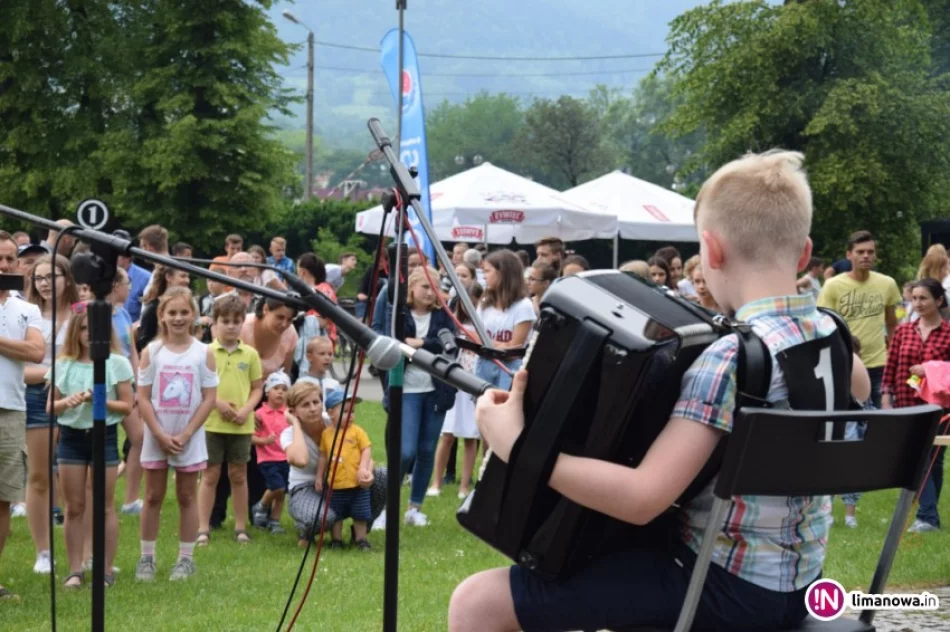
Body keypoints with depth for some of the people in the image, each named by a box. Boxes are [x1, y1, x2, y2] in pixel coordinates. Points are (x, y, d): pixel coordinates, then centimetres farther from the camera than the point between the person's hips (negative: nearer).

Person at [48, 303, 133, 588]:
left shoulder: (117, 364, -3)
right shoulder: (63, 365, 5)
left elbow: (127, 407, -4)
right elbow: (51, 406, 7)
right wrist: (66, 402, -15)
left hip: (104, 435, -3)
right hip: (71, 437, 3)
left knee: (104, 507, 2)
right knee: (74, 507, 5)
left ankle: (106, 570, 8)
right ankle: (75, 570, 11)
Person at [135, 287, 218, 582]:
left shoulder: (204, 353, -3)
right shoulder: (151, 352, -2)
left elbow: (209, 398, -4)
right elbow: (143, 397, -3)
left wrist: (186, 434, -11)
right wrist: (161, 435, -11)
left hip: (189, 438, 0)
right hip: (156, 437, 1)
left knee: (187, 496, 7)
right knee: (153, 496, 7)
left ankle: (186, 558, 14)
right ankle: (146, 558, 14)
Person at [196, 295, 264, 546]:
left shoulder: (250, 354, 4)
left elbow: (257, 388, 7)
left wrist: (247, 409, -9)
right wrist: (217, 402, -15)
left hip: (241, 425, 2)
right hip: (212, 423, -2)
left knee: (239, 475, 9)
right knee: (210, 474, 3)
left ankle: (241, 527, 17)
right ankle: (203, 528, 7)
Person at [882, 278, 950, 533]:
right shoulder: (903, 331, 6)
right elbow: (890, 369, 8)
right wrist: (886, 402, 1)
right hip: (907, 407, 2)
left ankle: (927, 516, 11)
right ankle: (928, 517, 1)